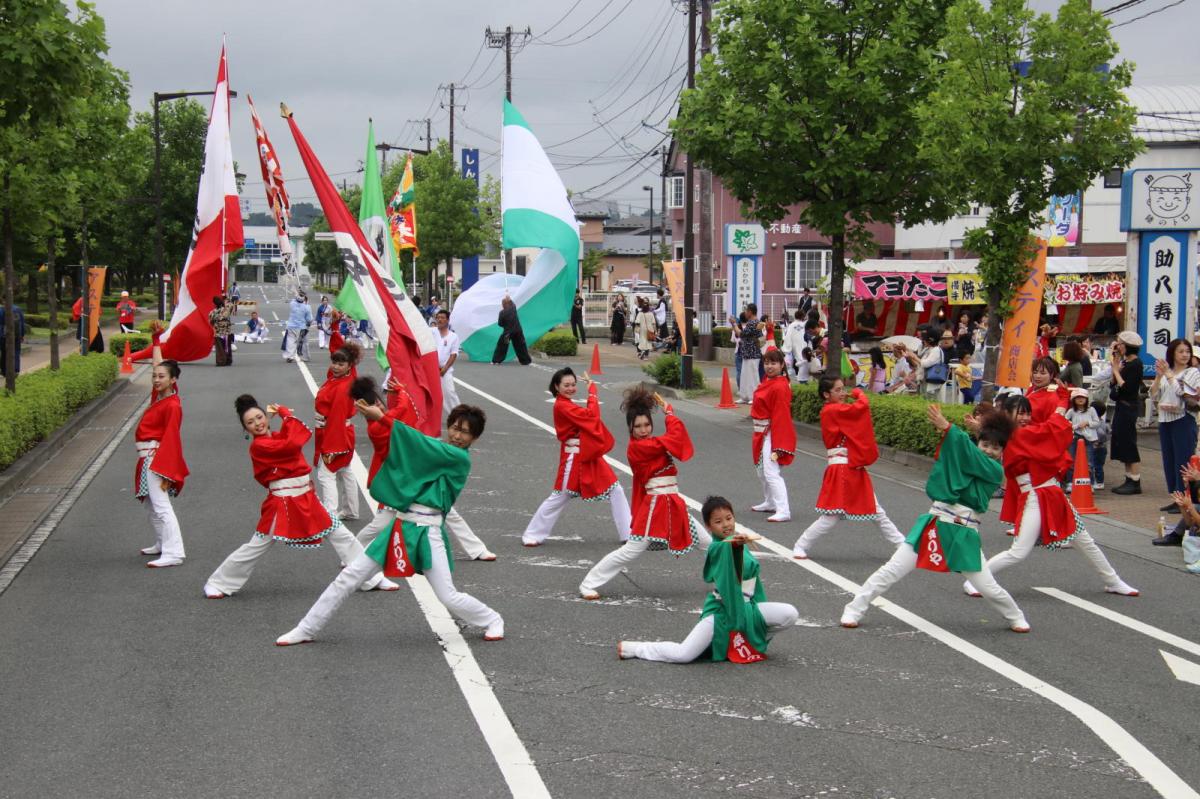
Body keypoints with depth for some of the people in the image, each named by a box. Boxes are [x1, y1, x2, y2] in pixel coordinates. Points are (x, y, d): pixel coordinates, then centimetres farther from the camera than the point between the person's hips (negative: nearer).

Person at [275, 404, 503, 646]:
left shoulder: (460, 459, -9)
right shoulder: (436, 448, 12)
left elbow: (420, 442, -15)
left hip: (426, 533, -6)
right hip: (398, 526, 6)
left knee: (449, 598, -2)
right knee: (347, 578, 4)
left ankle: (492, 621, 26)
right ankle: (306, 630, 15)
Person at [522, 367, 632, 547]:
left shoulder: (568, 405, 14)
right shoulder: (562, 407, -17)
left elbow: (588, 419, 3)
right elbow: (591, 415, -23)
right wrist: (592, 390, -13)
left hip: (589, 456, 9)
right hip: (574, 459, -9)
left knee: (616, 491, 7)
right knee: (559, 498, 0)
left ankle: (629, 533, 12)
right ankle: (532, 536, 13)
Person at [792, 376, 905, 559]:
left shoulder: (840, 411, 14)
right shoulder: (831, 411, -15)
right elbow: (863, 406, -24)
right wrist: (859, 393, -3)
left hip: (855, 470, 9)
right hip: (840, 470, -9)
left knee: (877, 512, 15)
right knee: (830, 517, -7)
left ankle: (903, 544, 22)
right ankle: (800, 547, 6)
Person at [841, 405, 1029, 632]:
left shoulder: (995, 471, -6)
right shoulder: (967, 462, 11)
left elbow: (970, 453, -18)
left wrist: (946, 427, -24)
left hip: (963, 536, -3)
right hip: (933, 526, 3)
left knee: (989, 588, 2)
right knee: (892, 571, -3)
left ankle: (1015, 618, 31)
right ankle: (853, 610, 5)